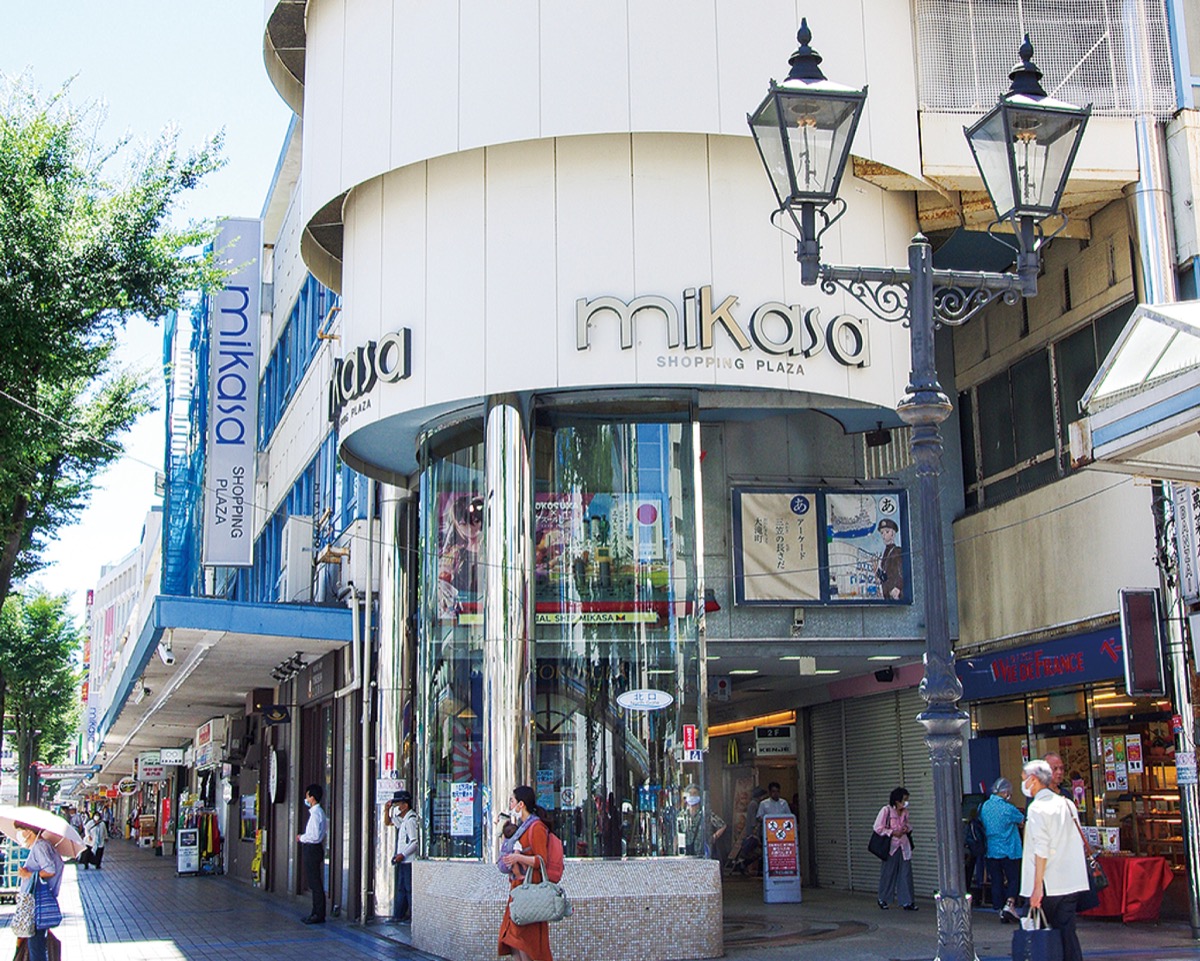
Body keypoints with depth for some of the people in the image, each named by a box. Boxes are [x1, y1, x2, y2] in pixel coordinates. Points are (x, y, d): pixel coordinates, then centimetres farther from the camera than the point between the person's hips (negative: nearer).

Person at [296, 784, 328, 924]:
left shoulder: (315, 813, -18)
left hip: (312, 849, -10)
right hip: (312, 849, 10)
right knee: (315, 883, 13)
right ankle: (317, 913, 19)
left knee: (315, 883, -6)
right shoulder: (318, 812, 13)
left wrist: (302, 838, -9)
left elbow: (315, 836, -23)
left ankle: (319, 915, -3)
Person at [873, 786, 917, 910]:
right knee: (888, 873, 4)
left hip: (903, 845, 5)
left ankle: (907, 902, 4)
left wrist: (906, 829, 0)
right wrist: (892, 832, -18)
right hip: (891, 846, -5)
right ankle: (883, 900, 21)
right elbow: (878, 828, -11)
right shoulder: (886, 810, -11)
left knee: (906, 874, 0)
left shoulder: (905, 811, 8)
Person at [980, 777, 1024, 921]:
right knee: (1013, 879, 4)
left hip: (991, 851, 5)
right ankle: (1009, 904, -13)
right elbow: (1022, 820, 0)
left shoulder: (984, 806, 1)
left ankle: (1000, 909, 12)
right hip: (1009, 851, -5)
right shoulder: (1008, 808, -15)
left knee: (997, 882, 10)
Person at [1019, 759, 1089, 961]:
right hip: (1071, 883, 7)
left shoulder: (1037, 808, -10)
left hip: (1048, 885, -7)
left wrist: (1037, 886, -18)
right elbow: (1078, 843, 17)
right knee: (1066, 931, 6)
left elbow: (1041, 850, -17)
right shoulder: (1067, 804, 12)